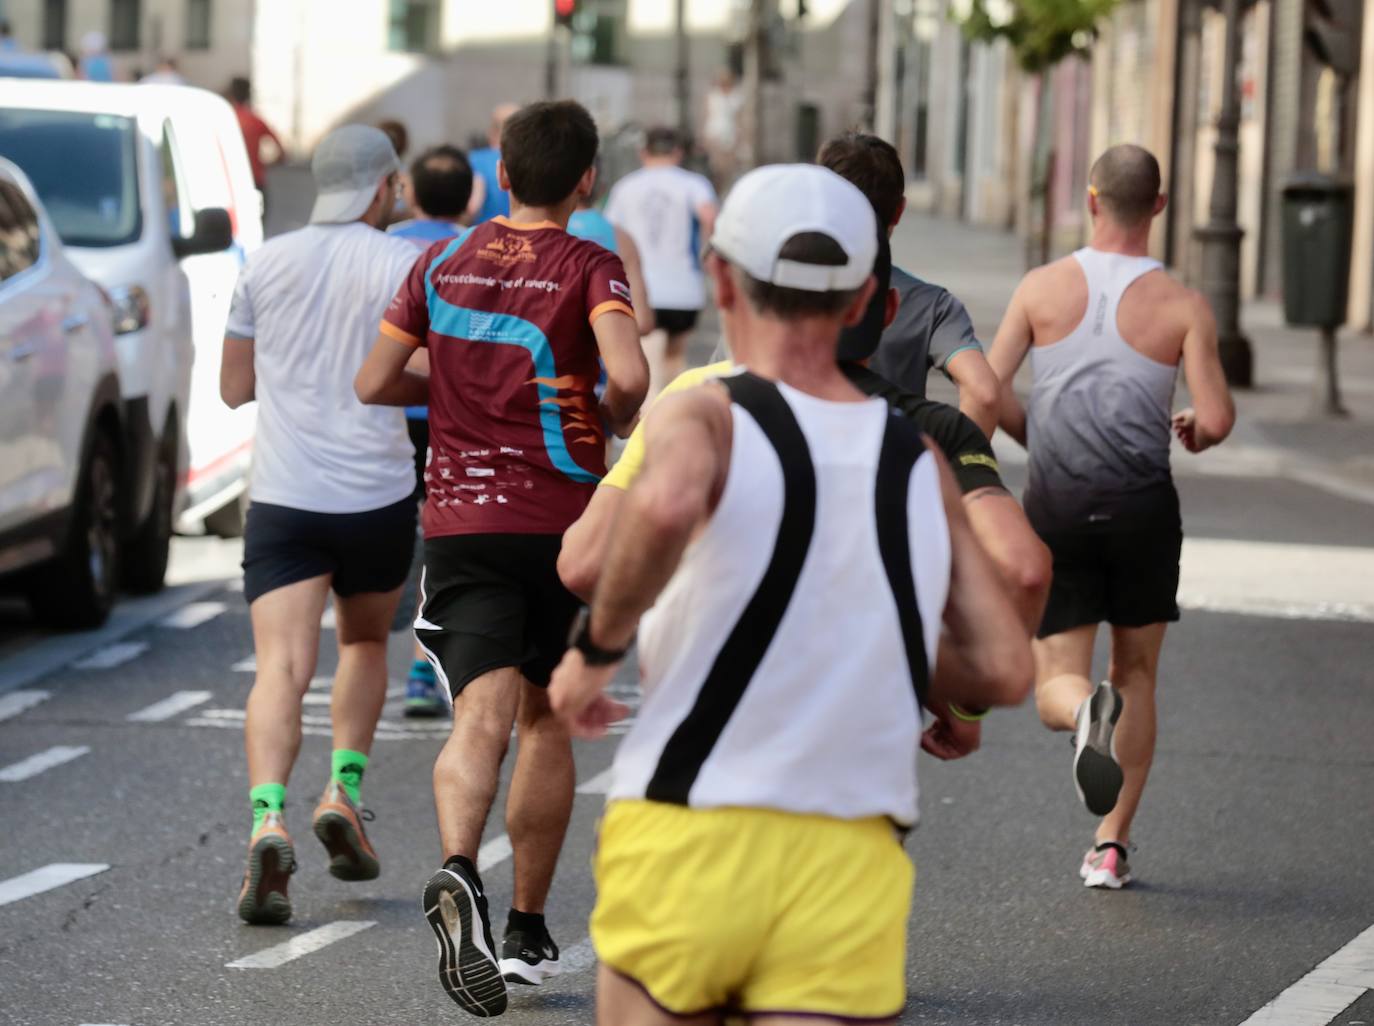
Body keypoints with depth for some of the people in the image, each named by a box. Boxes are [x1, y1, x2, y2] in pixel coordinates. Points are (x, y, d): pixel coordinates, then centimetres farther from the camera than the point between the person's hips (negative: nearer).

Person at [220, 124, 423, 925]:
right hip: (378, 493, -1)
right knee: (365, 645, 24)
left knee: (282, 670, -10)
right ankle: (344, 791, 9)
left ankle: (268, 821, -30)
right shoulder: (404, 265, -2)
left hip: (283, 495, 1)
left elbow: (235, 387, 13)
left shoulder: (267, 264, 7)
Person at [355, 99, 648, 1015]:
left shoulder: (444, 263, 7)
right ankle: (528, 933, 21)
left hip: (459, 519, 1)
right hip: (562, 519, -1)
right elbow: (629, 374, -21)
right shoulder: (588, 267, -3)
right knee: (547, 721, 15)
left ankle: (460, 872, -41)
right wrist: (614, 421, 0)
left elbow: (374, 384, 10)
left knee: (482, 716, -12)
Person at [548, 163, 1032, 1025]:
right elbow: (1006, 671, 6)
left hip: (688, 847, -2)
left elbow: (665, 505, -28)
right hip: (850, 869, 2)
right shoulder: (921, 464, 9)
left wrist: (596, 649, -12)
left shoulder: (706, 417, -4)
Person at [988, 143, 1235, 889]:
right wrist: (1194, 432, 14)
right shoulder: (1182, 306, -4)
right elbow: (1218, 419, -10)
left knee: (1056, 683, 5)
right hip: (1142, 503, 0)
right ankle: (1111, 844, 12)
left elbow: (989, 391, -5)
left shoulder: (1044, 287, -1)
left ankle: (1085, 711, -32)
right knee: (1136, 673, 17)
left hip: (1056, 504, 0)